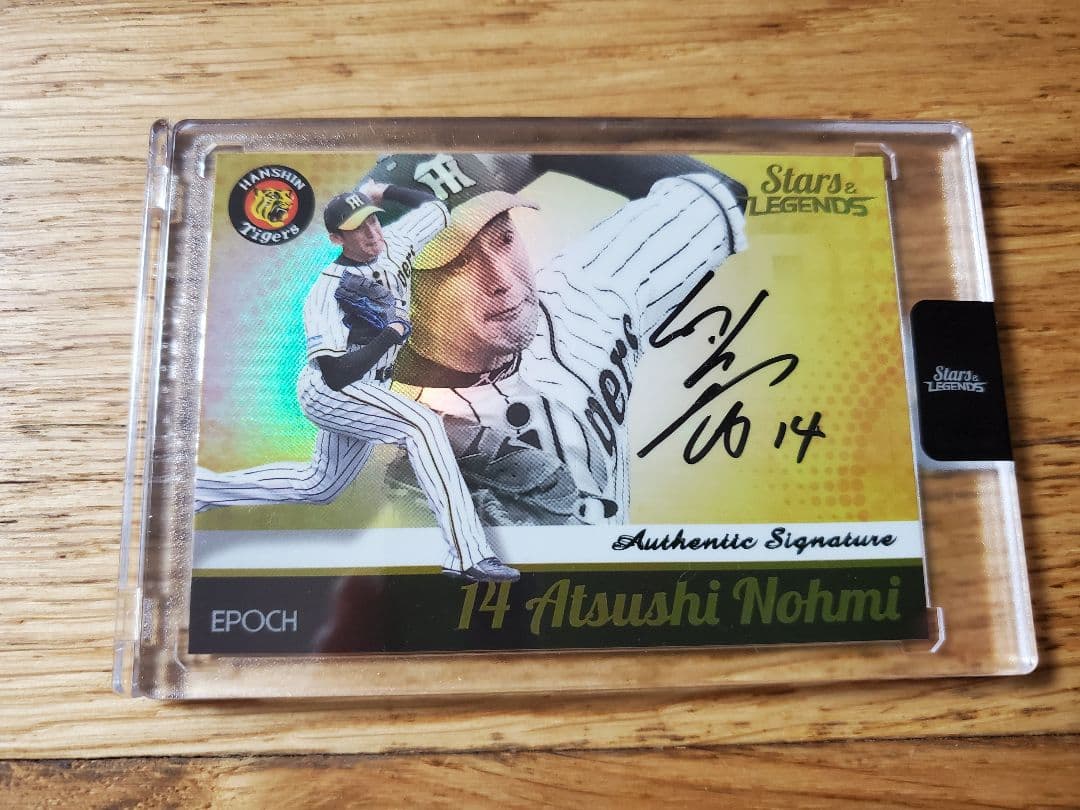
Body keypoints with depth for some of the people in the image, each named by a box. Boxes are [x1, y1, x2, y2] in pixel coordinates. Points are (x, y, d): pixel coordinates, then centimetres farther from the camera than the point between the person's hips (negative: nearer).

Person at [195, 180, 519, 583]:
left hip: (361, 391, 9)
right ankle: (467, 554, -32)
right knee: (422, 424, -29)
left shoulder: (392, 244, 0)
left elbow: (435, 207, 15)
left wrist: (381, 191, 9)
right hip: (326, 390, -8)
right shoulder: (328, 292, -19)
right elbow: (337, 374, -26)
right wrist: (392, 333, -22)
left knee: (317, 486, 20)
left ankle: (201, 486, 33)